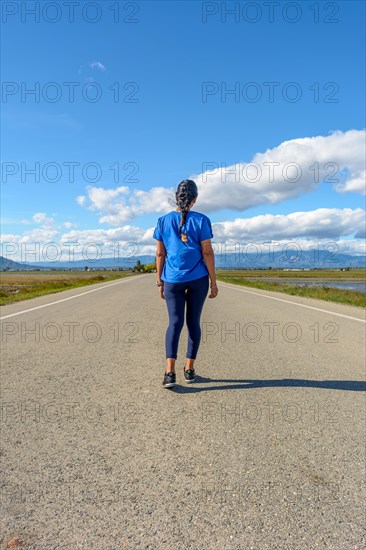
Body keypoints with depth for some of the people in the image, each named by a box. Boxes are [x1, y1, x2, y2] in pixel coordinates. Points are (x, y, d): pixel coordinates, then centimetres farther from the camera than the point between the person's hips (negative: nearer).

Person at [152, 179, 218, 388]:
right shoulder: (201, 220, -3)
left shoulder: (163, 221, 2)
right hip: (198, 278, -1)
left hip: (173, 279, 1)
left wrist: (160, 281, 10)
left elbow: (160, 254, 3)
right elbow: (208, 252, -6)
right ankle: (190, 369, 16)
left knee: (175, 322, 2)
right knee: (194, 322, 10)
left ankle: (170, 371, -11)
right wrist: (214, 282, 0)